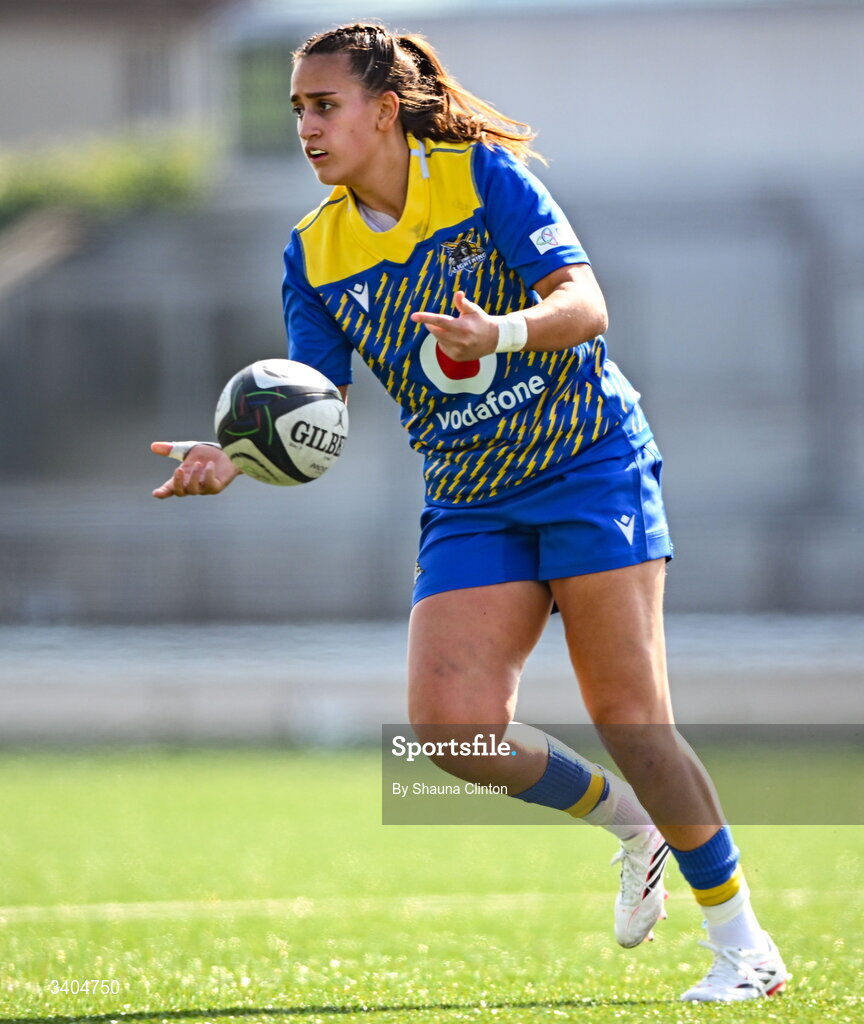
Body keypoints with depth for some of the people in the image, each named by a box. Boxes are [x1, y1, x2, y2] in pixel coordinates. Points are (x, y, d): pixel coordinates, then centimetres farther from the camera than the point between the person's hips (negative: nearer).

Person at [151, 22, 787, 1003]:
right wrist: (232, 459, -18)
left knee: (625, 712, -12)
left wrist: (505, 329, -38)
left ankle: (741, 943, 1)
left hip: (587, 464, -4)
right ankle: (629, 821, 13)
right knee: (450, 723, -15)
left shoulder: (483, 175, -8)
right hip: (468, 506, 4)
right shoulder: (314, 254, 4)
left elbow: (585, 303, -17)